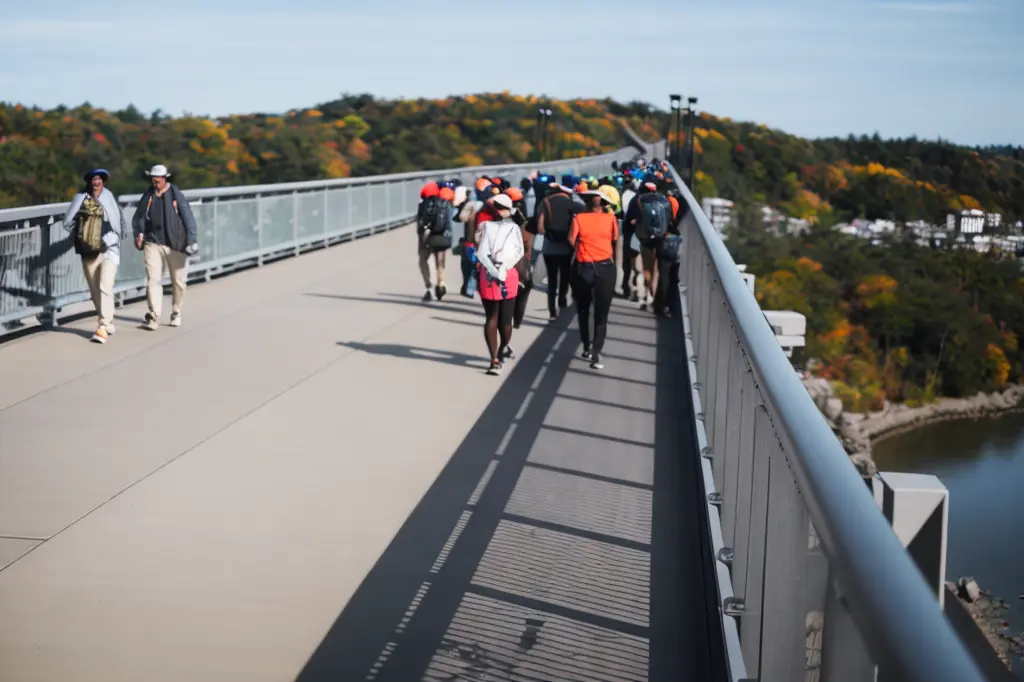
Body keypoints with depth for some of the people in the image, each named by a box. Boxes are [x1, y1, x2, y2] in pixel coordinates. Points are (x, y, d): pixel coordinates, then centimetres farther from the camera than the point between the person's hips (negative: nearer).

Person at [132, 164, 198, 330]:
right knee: (153, 280, -10)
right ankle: (153, 317, -13)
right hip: (153, 243, 1)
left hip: (175, 244, -1)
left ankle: (176, 314, 26)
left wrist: (191, 240, -10)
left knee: (178, 281, 9)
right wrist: (139, 234, -4)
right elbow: (139, 217, 11)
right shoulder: (148, 195, 5)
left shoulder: (176, 195, -3)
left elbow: (188, 218, -4)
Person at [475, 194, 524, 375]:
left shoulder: (486, 226, -5)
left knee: (491, 318, 4)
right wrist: (504, 267, -3)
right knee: (505, 319, 13)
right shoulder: (514, 228, -1)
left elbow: (481, 253, -11)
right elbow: (520, 252, -7)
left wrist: (494, 271, -8)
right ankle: (501, 353, 28)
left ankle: (495, 360, -5)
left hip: (488, 276, -1)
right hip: (509, 276, 1)